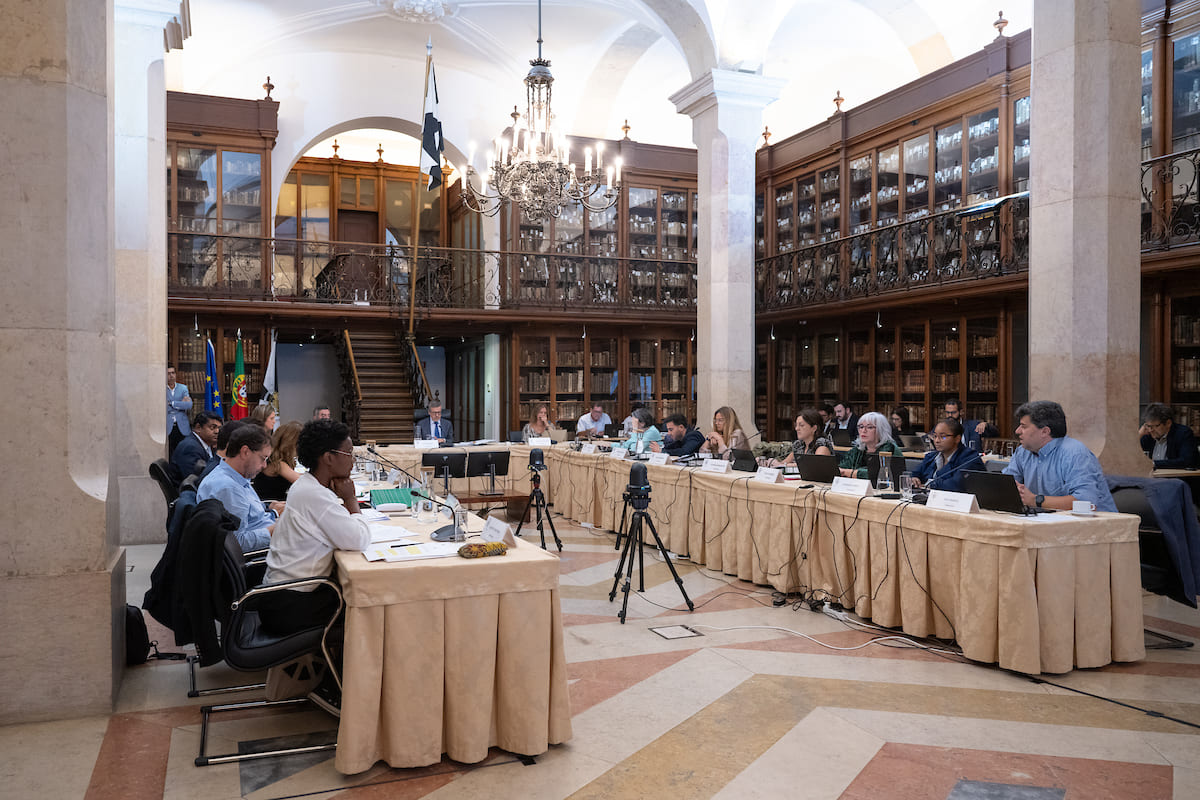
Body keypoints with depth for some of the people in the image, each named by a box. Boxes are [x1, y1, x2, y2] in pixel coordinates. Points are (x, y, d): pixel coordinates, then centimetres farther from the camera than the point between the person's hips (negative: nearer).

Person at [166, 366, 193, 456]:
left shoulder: (183, 388, 12)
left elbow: (189, 405, -2)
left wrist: (172, 403, -7)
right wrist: (181, 404, -6)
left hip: (182, 428, 2)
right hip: (167, 428, -2)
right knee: (169, 455, -5)